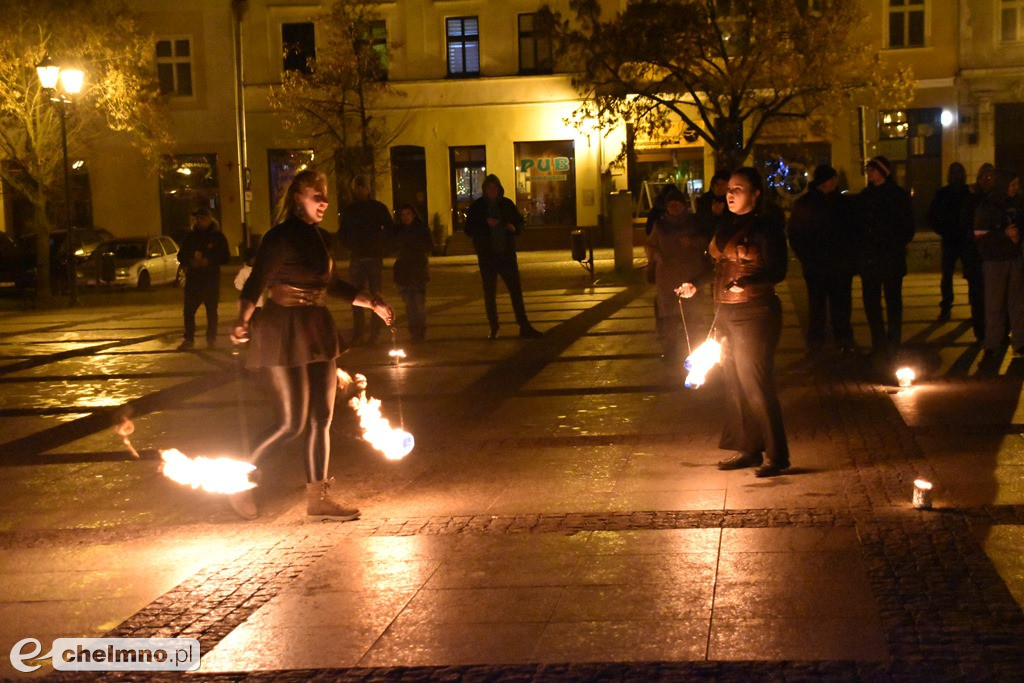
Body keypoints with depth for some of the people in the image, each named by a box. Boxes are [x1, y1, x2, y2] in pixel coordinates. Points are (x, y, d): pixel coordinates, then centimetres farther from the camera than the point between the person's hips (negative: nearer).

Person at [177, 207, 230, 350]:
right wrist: (191, 261, -10)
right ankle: (188, 339, 4)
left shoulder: (218, 236, 1)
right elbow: (181, 256, 11)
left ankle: (211, 339, 13)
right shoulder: (190, 236, 9)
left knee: (211, 311, 3)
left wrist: (209, 261, -15)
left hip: (211, 279, -2)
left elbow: (226, 257, -2)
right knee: (188, 310, -3)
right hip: (193, 279, 2)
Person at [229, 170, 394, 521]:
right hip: (284, 334, -8)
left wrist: (371, 303, 22)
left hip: (316, 330, 8)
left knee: (322, 419, 7)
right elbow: (255, 284, -19)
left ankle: (318, 497, 14)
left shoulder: (320, 237, 11)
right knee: (292, 423, -5)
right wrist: (242, 321, -36)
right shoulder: (280, 237, -13)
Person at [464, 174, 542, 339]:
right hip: (487, 255, -1)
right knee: (490, 293, 5)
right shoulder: (477, 206, 0)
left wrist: (514, 228, -8)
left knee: (516, 289, -1)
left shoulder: (507, 204, 6)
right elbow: (468, 229, -3)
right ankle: (494, 328, 13)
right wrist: (486, 224, -18)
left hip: (507, 253, 1)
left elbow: (519, 222, 14)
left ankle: (524, 327, 1)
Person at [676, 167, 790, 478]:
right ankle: (748, 450, 19)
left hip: (755, 313, -8)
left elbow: (777, 272, -17)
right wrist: (696, 285, 8)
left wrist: (746, 283, -32)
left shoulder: (766, 228, -9)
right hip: (725, 313, 8)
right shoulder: (726, 227, 14)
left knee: (755, 384, -9)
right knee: (735, 383, 10)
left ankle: (776, 455, -3)